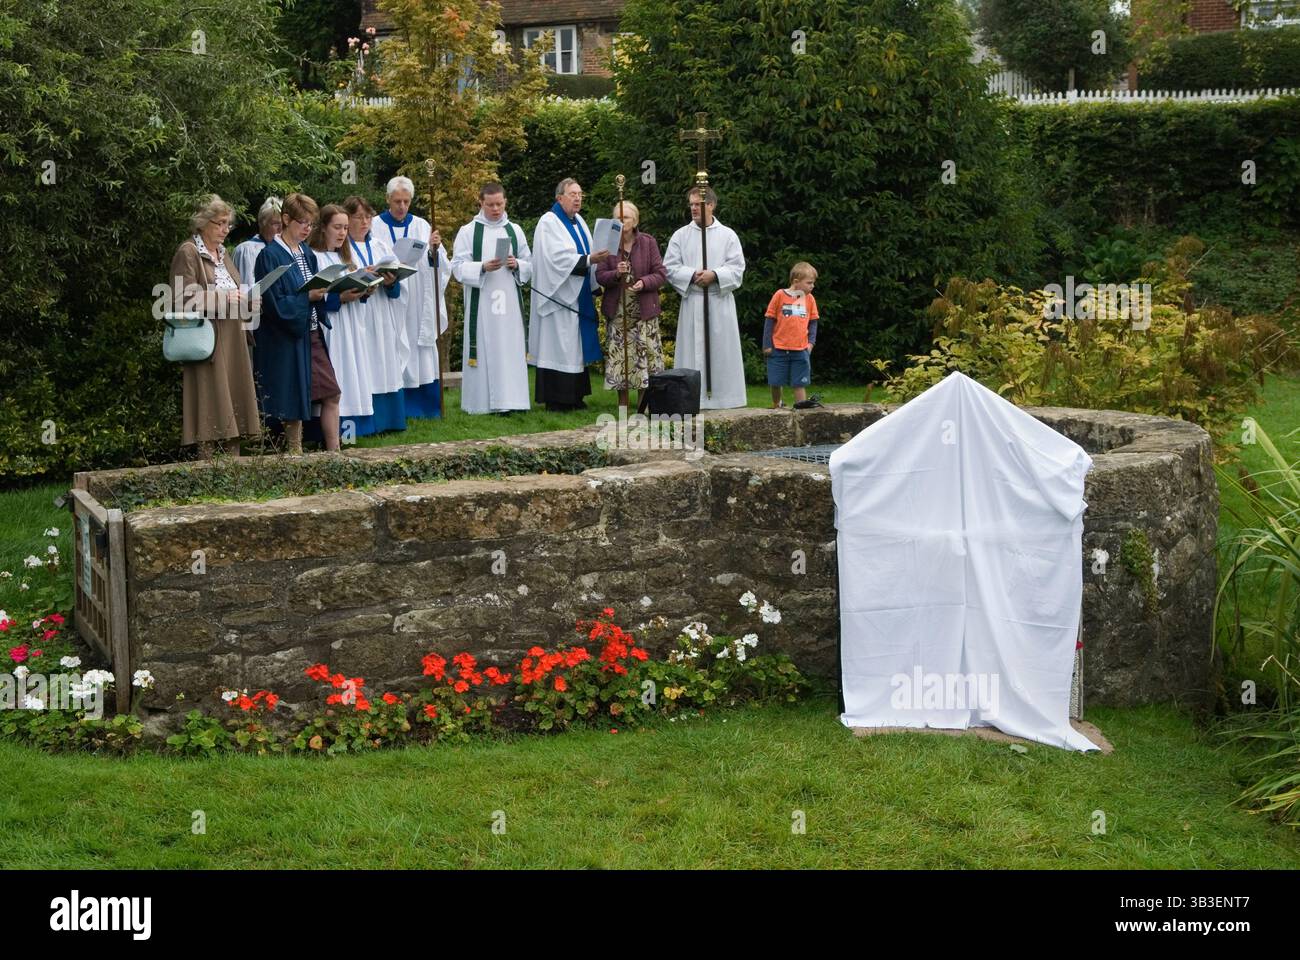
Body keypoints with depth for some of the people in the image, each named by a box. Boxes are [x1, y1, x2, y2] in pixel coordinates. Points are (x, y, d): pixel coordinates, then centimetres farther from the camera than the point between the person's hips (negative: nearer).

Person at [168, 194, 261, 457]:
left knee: (234, 412, 6)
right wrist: (222, 298, -19)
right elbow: (182, 299, -15)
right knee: (212, 411, -10)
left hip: (232, 344, 8)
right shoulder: (187, 253, -6)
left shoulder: (222, 253, 19)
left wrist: (245, 301, 8)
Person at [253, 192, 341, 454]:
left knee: (331, 393, 5)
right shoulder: (270, 256, -12)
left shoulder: (307, 253, 12)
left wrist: (324, 292, -1)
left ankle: (334, 453, 11)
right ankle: (295, 458, 11)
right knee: (294, 402, 0)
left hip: (312, 334, 7)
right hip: (287, 339, -7)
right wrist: (307, 297, -22)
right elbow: (274, 303, -17)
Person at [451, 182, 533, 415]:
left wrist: (516, 264, -8)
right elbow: (459, 266, -5)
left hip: (510, 301, 3)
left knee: (511, 350, 0)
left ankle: (509, 399, 2)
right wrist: (483, 267, -20)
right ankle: (482, 402, 0)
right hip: (481, 302, -3)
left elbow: (529, 265, 14)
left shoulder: (515, 231, 13)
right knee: (484, 350, -4)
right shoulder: (468, 232, 2)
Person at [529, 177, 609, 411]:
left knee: (576, 346, 9)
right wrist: (589, 260, -25)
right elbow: (558, 258, -20)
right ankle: (555, 400, -5)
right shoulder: (549, 223, -10)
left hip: (579, 295, 9)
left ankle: (575, 397, 13)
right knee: (557, 346, -8)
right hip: (559, 294, -9)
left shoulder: (579, 222, 16)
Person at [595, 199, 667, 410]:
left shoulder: (648, 242, 1)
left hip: (644, 311, -1)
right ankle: (622, 402, 8)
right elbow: (600, 276, 1)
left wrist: (644, 282, -19)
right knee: (618, 354, 0)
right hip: (616, 311, 1)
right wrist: (616, 274, -19)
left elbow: (661, 274, 0)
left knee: (647, 353, -3)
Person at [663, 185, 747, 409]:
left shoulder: (727, 235, 5)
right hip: (692, 301, 0)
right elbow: (670, 267, 2)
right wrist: (692, 275, -13)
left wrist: (714, 275, -15)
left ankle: (722, 397, 6)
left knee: (721, 350, 1)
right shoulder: (681, 235, 7)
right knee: (693, 351, -1)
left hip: (720, 302, 0)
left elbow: (737, 268, 0)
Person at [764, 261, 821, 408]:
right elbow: (770, 320, -1)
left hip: (801, 349, 2)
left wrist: (811, 341, 0)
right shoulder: (780, 295, -6)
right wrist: (767, 344, -2)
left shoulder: (809, 298, 3)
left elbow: (813, 322, 12)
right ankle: (776, 405, 29)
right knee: (775, 382, 6)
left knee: (800, 383, 1)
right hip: (778, 349, -2)